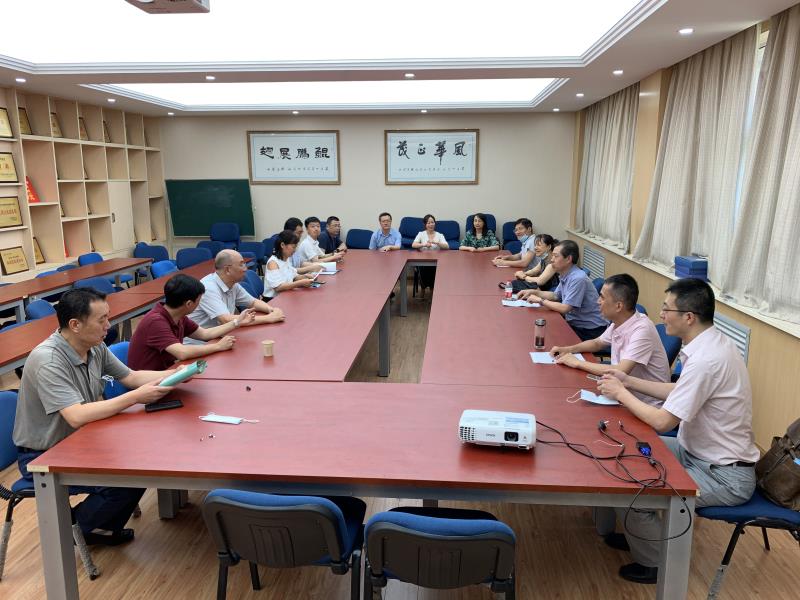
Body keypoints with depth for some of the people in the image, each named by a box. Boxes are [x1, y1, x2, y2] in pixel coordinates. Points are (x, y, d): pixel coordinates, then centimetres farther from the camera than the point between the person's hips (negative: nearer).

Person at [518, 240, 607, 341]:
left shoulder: (578, 279, -24)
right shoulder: (565, 276, 4)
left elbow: (564, 308, -24)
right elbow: (556, 296, 21)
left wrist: (540, 300, -13)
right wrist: (533, 292, 8)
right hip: (574, 323, 8)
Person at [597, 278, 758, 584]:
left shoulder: (706, 359, -30)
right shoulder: (711, 342, 0)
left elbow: (662, 421, -26)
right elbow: (680, 392, 13)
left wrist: (621, 394, -12)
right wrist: (630, 382, 6)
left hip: (725, 477, -10)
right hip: (701, 452, 10)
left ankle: (655, 564, 10)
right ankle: (643, 532, 29)